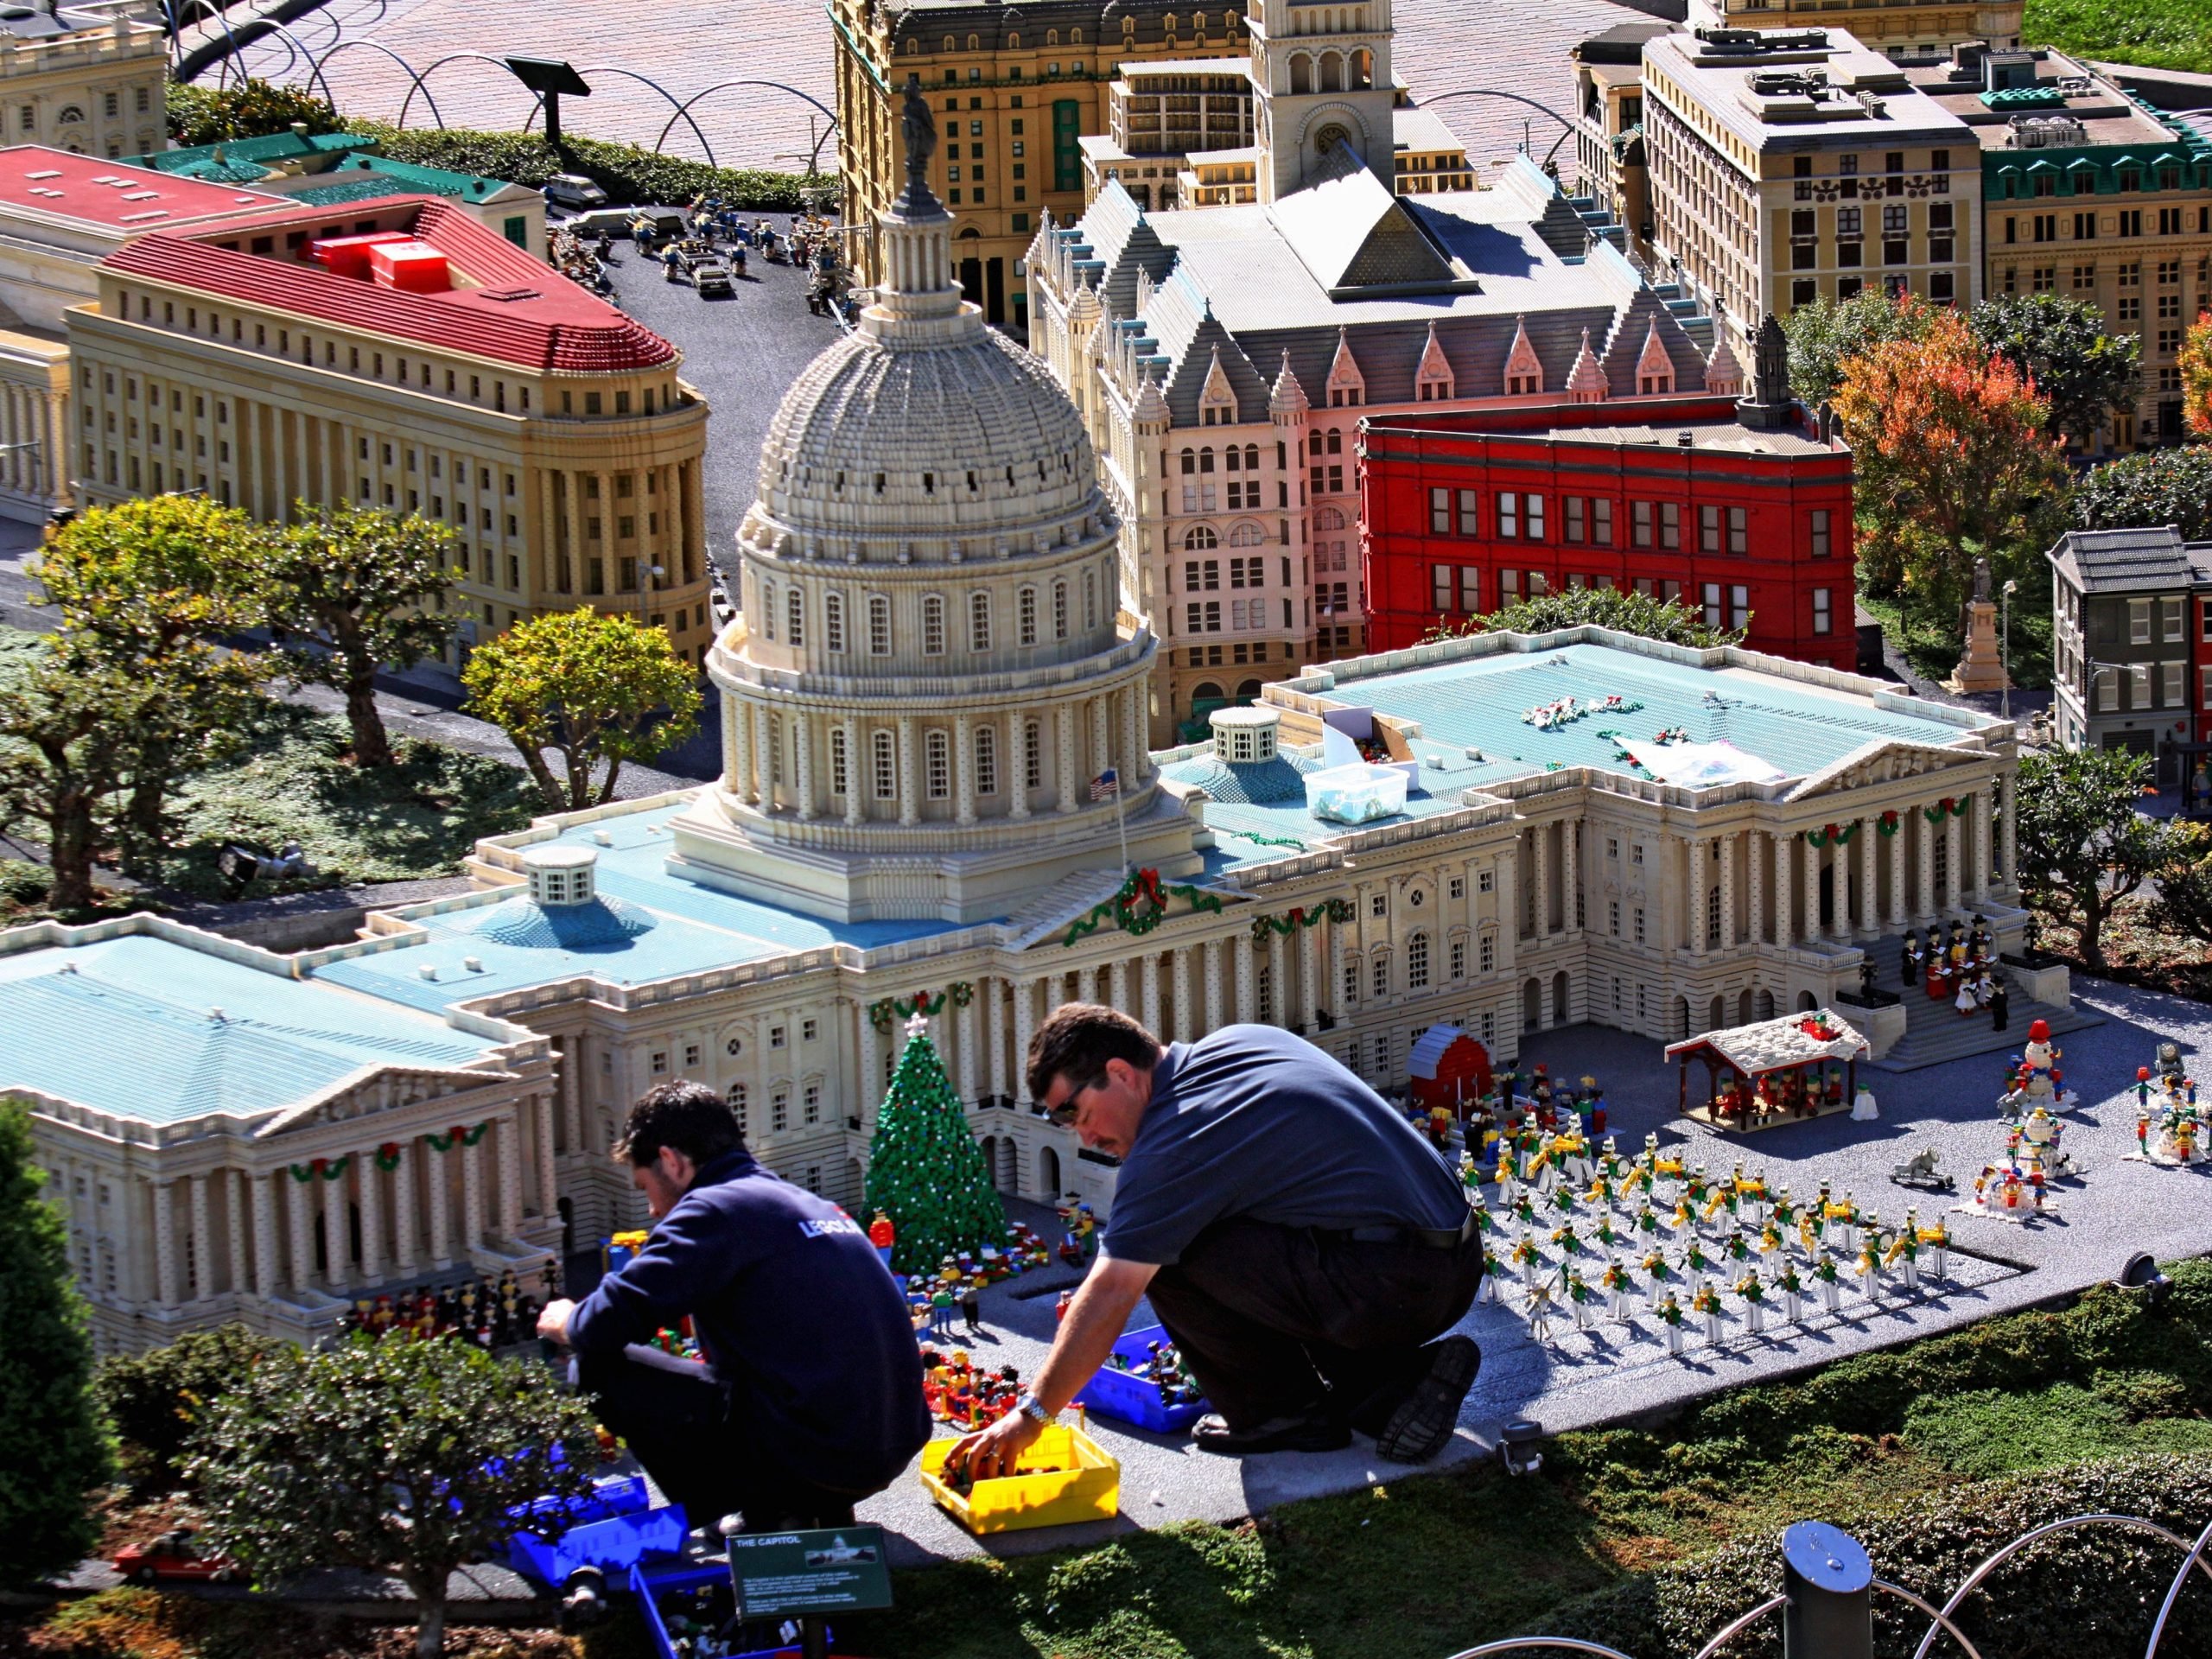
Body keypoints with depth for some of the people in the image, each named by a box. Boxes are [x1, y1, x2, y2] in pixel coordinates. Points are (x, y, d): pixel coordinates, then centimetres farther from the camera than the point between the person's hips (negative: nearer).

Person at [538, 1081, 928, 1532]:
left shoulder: (716, 1209, -7)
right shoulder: (814, 1206, 20)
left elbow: (615, 1320, -14)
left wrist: (567, 1323, 11)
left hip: (811, 1456, -9)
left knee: (600, 1371, 0)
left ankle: (766, 1514, -1)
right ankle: (825, 1512, 16)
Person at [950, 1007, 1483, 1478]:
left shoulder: (1173, 1145, -12)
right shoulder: (1242, 1042, 13)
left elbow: (1108, 1297, -12)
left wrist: (1032, 1414, -5)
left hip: (1387, 1292, -10)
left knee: (1166, 1255, -8)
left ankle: (1285, 1414, 5)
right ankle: (1399, 1375, 13)